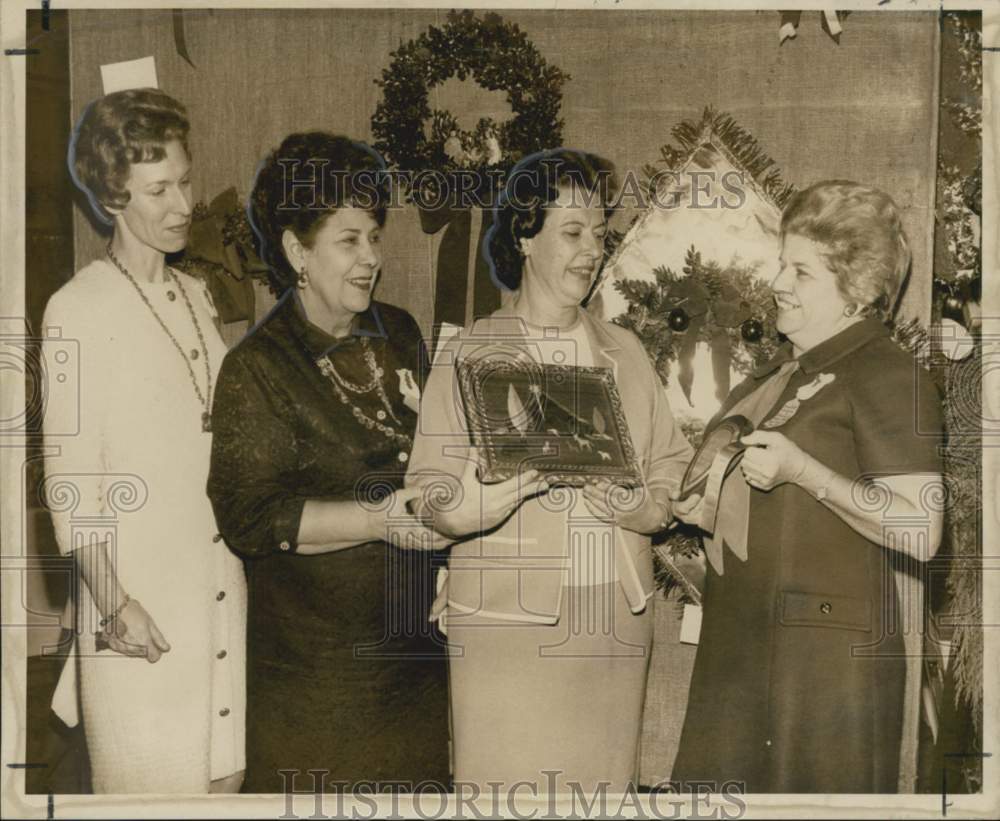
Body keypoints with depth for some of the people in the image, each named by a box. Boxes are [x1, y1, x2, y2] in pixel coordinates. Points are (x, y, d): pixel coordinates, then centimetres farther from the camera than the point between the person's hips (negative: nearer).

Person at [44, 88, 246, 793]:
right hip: (141, 607, -6)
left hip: (222, 593, 6)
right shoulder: (77, 311, -9)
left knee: (224, 770, 12)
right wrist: (112, 601, -14)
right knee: (151, 784, 3)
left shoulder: (196, 297, 12)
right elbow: (70, 476, -10)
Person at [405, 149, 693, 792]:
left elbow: (673, 468, 13)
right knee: (510, 787, -2)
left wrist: (643, 504, -9)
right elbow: (434, 498, -6)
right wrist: (511, 473, -25)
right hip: (509, 618, -4)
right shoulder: (473, 353, 0)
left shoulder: (625, 352, 14)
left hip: (619, 617, 4)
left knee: (607, 783, 8)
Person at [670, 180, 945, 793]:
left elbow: (920, 532, -18)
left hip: (827, 655, -8)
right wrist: (711, 505, 9)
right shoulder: (783, 369, 16)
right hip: (741, 647, 8)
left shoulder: (886, 375, -10)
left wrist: (802, 471, -24)